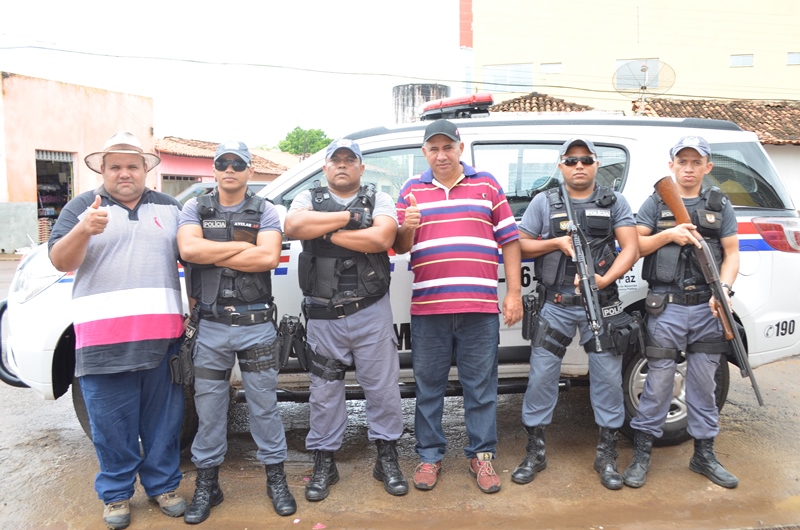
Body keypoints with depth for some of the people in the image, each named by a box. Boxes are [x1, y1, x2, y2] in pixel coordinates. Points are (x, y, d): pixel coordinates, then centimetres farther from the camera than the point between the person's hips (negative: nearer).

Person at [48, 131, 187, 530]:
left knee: (164, 419, 10)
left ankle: (163, 485, 26)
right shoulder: (81, 207, 7)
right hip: (104, 338, -2)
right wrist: (84, 230, -22)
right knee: (112, 424, 6)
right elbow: (60, 262, -2)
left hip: (163, 336, 2)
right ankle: (116, 493, 23)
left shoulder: (169, 208, 13)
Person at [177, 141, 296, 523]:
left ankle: (276, 477, 24)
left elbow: (269, 258, -15)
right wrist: (245, 246, -11)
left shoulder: (265, 212, 3)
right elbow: (188, 250, -14)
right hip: (210, 325, 1)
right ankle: (206, 484, 25)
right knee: (209, 407, 10)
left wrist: (212, 255, -11)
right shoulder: (195, 209, 6)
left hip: (256, 323, -1)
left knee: (264, 405, 9)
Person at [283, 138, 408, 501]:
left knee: (382, 386, 7)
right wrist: (348, 216, -13)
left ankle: (387, 457, 24)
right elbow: (293, 227, -14)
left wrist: (328, 232, -12)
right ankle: (324, 462, 26)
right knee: (324, 390, 10)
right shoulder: (309, 198, 8)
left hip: (370, 311, -1)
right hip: (322, 314, 1)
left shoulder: (378, 199, 5)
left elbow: (382, 238, -16)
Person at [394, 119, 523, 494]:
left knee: (481, 386, 7)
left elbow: (509, 240, 7)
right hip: (427, 307, 1)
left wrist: (514, 292, 0)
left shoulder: (487, 185, 9)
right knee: (428, 385, 9)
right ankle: (430, 456, 24)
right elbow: (399, 247, 10)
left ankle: (481, 455, 22)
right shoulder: (412, 189, 11)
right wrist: (406, 228, -14)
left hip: (480, 305, -1)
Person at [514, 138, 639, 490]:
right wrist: (557, 242, -10)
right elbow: (520, 246, 5)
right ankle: (534, 453, 16)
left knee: (608, 378, 4)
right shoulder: (544, 203, 7)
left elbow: (631, 249, 0)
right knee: (541, 376, 1)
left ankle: (607, 456, 20)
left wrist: (605, 280, -16)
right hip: (555, 305, 0)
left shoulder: (614, 203, 8)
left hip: (602, 305, 1)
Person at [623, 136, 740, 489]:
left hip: (707, 306, 2)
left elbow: (731, 253, 7)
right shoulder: (656, 203, 6)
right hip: (666, 305, -2)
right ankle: (641, 454, 10)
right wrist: (669, 235, -14)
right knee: (659, 380, -2)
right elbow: (634, 246, 2)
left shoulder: (720, 205, 11)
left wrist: (725, 288, -10)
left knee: (704, 382, 9)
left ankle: (704, 454, 23)